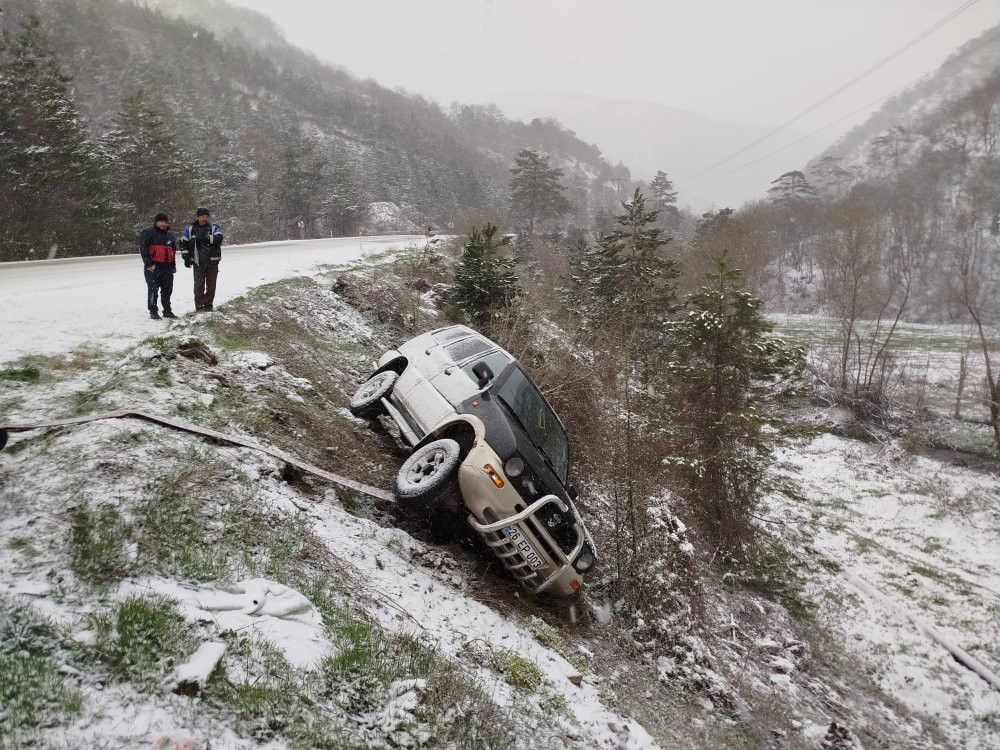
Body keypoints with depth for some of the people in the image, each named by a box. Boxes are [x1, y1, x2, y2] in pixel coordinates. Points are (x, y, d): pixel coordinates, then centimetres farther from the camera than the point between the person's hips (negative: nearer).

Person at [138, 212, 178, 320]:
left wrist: (173, 265, 23)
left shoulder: (169, 235, 17)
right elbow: (143, 249, -12)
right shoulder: (147, 233, -6)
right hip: (153, 267, -6)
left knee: (167, 290, 11)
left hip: (167, 267, 6)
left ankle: (167, 310, 20)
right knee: (153, 290, -4)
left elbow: (172, 251, 26)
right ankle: (153, 312, 2)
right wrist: (148, 264, -18)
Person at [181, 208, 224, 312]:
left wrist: (205, 238, -28)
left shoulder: (214, 227, 3)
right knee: (199, 285, -2)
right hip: (198, 262, 0)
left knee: (211, 285, 5)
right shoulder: (190, 228, 7)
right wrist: (186, 257, 1)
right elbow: (183, 243, 9)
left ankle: (208, 304, 16)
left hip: (212, 261, 0)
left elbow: (218, 238, -16)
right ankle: (199, 305, 6)